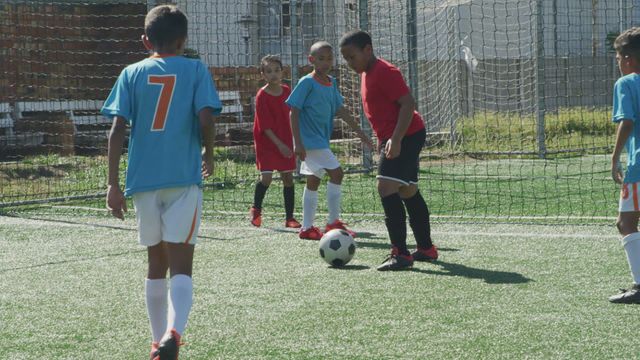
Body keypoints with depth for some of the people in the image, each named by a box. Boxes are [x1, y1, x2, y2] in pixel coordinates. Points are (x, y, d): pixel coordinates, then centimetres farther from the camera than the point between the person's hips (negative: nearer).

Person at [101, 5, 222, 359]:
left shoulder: (131, 73, 7)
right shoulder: (196, 70, 3)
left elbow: (117, 129, -1)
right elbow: (206, 120, -8)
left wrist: (113, 184, 0)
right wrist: (209, 154, 12)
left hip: (143, 180, 3)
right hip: (184, 179, -3)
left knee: (156, 264, 18)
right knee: (181, 266, -6)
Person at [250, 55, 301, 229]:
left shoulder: (286, 91, 2)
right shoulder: (262, 96, -14)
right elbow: (265, 125, -16)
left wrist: (292, 142, 17)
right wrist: (279, 144, -20)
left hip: (285, 141, 5)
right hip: (266, 141, -5)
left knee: (288, 177, 3)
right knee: (266, 177, -13)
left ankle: (289, 217, 11)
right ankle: (256, 209, 13)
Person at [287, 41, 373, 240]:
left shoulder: (331, 83, 9)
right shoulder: (307, 83, -13)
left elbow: (340, 110, 16)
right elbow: (294, 112, -14)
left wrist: (360, 133, 14)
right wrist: (298, 143, -19)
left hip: (321, 140, 8)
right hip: (310, 140, -8)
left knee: (314, 180, 12)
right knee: (336, 173, -13)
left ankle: (307, 228, 18)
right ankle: (333, 222, -6)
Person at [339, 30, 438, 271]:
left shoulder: (385, 72, -16)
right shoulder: (367, 74, 15)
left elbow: (408, 104, -23)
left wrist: (396, 139, -29)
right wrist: (383, 140, 25)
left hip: (405, 136, -11)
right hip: (392, 139, 11)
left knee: (387, 189, -18)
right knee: (409, 192, 16)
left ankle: (400, 254, -20)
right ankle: (426, 249, 25)